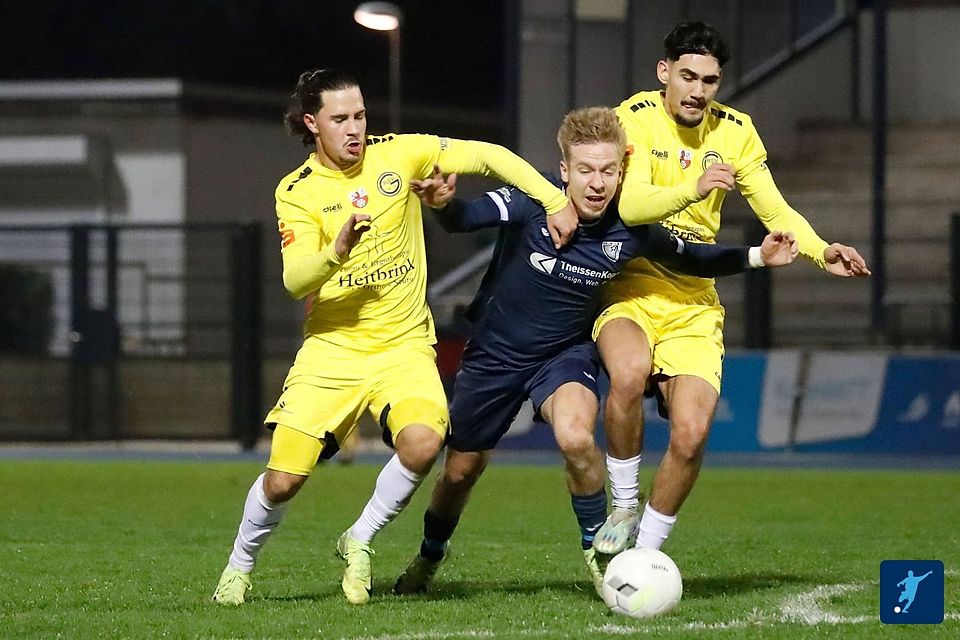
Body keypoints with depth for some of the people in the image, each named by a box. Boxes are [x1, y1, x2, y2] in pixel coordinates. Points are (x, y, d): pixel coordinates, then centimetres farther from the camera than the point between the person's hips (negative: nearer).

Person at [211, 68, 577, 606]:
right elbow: (294, 280, -15)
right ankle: (240, 567, 23)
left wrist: (555, 200, -10)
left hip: (403, 345, 1)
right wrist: (336, 251, -35)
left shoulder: (397, 155, -2)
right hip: (331, 348, 0)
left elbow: (487, 156, 0)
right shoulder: (297, 192, -4)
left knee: (422, 443, -29)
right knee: (283, 479, -8)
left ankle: (359, 542, -3)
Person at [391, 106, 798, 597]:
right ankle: (429, 557, 44)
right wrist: (442, 204, -58)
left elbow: (690, 258, -1)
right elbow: (462, 219, -35)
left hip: (566, 352, 0)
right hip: (496, 350, 0)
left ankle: (597, 546, -8)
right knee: (461, 469, 12)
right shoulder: (532, 203, -25)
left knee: (575, 437, -32)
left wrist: (757, 257, -14)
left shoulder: (629, 231, -17)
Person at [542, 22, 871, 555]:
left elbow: (775, 210, 2)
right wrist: (692, 189, -41)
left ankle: (644, 554, 8)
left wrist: (820, 251, -17)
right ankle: (624, 507, -13)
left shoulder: (734, 131, 4)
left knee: (690, 436, -14)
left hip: (693, 305, 3)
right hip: (629, 289, -3)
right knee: (629, 371, -36)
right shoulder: (637, 117, -10)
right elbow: (630, 206, -23)